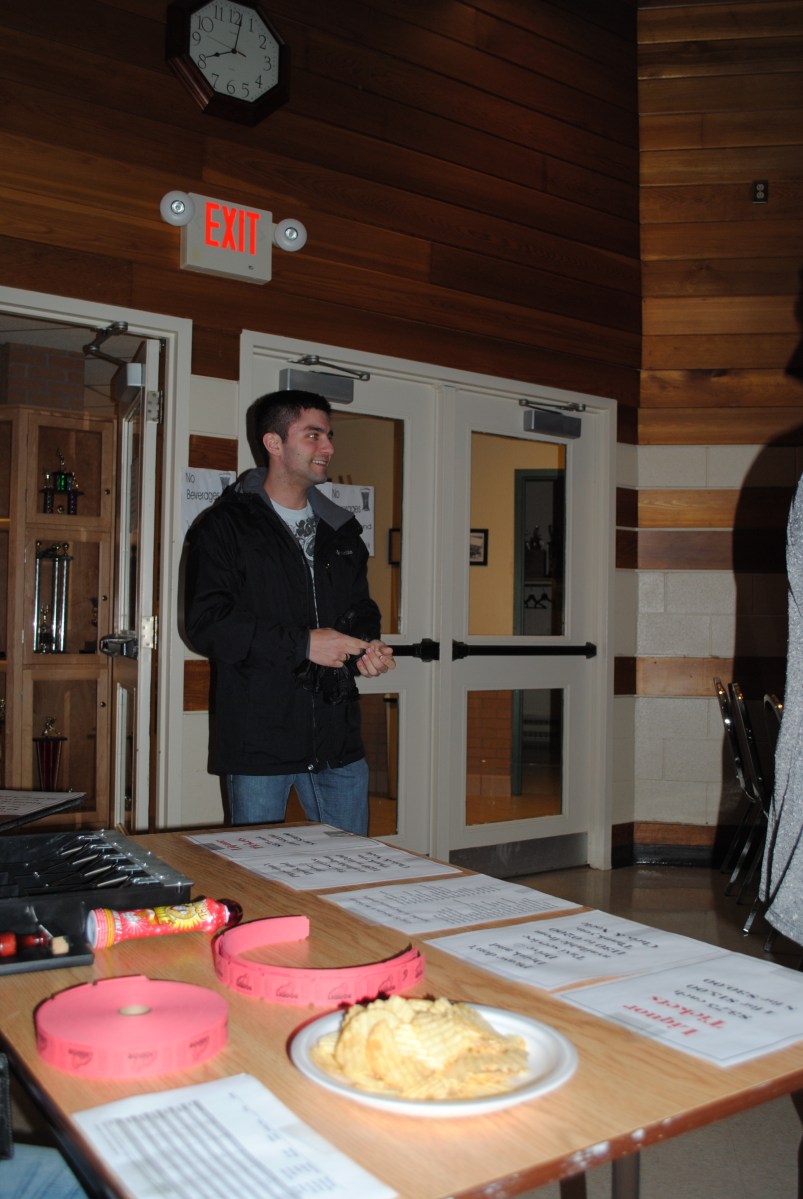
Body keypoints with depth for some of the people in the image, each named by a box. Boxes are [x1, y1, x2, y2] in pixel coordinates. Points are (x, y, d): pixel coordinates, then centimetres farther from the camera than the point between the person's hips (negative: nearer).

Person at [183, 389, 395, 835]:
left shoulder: (341, 530, 15)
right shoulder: (225, 526, -3)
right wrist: (302, 643, -18)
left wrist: (369, 646, -2)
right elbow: (205, 624, -13)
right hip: (258, 743, -5)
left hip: (338, 741, 5)